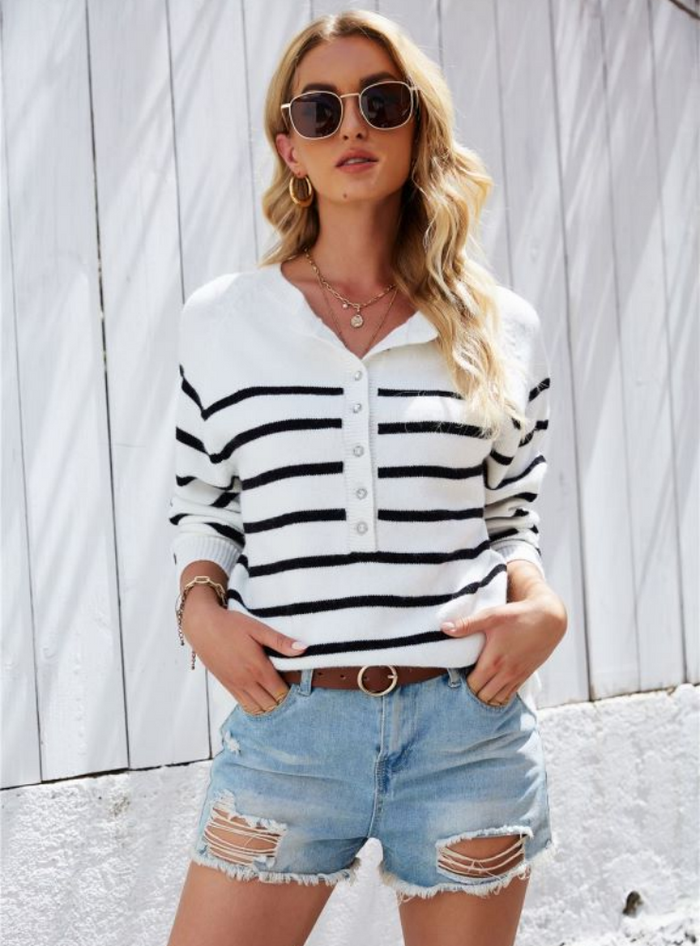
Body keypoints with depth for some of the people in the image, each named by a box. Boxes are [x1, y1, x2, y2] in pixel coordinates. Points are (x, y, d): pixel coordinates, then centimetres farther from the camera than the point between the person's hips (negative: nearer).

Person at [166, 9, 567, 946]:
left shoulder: (502, 328, 5)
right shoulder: (220, 320, 4)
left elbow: (511, 514, 12)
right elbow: (202, 507, 12)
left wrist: (542, 606, -7)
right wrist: (202, 608, -7)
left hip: (468, 725, 1)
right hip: (285, 724, 0)